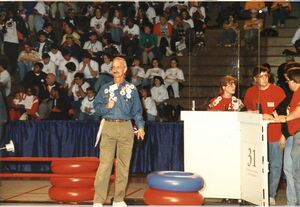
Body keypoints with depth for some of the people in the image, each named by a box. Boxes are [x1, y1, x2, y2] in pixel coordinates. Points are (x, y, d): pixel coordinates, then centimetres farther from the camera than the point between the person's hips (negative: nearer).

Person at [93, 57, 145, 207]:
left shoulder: (131, 89, 9)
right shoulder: (105, 88, 10)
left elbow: (137, 110, 8)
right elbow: (96, 106, 9)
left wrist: (140, 126, -3)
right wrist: (106, 107, -10)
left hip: (126, 127, 1)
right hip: (109, 126, -1)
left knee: (124, 164, 4)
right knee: (105, 164, -8)